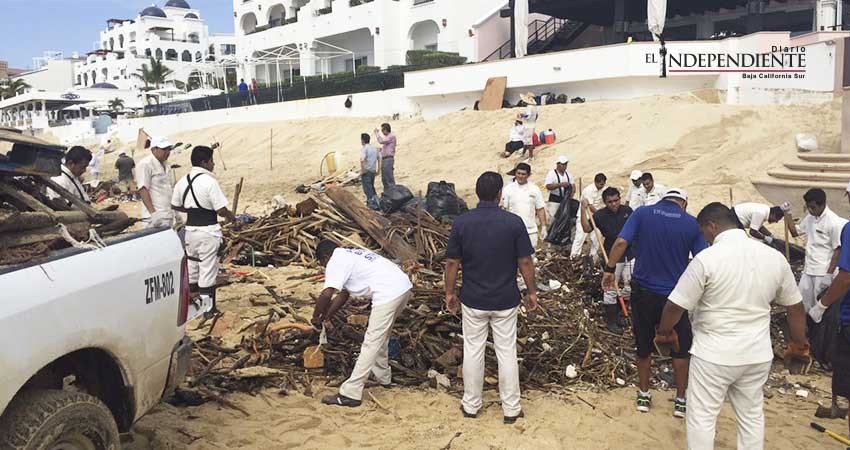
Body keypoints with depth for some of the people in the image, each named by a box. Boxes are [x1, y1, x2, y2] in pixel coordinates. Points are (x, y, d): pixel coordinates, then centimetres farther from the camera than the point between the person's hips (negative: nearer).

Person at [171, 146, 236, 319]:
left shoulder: (183, 181, 5)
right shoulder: (209, 182, -17)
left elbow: (175, 205, 15)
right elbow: (221, 210, -18)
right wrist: (233, 218, 1)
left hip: (190, 229, 7)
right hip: (208, 231, -7)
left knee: (192, 267, 18)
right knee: (208, 270, 2)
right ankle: (208, 309, 10)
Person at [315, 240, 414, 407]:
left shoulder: (336, 262, -2)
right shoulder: (349, 255, 27)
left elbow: (326, 294, -14)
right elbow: (344, 293, 32)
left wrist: (316, 317, 2)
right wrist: (326, 316, 31)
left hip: (388, 293, -10)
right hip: (404, 286, 10)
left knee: (371, 343, -7)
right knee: (381, 337, 26)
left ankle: (350, 394, -3)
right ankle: (383, 376, 41)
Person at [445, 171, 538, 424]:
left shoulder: (461, 223, -8)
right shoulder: (514, 222, -11)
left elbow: (452, 263, -4)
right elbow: (525, 262, -8)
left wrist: (450, 292, 8)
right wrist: (532, 291, 5)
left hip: (473, 300, 1)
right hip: (505, 300, 0)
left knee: (473, 351, 13)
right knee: (507, 353, 10)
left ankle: (471, 405, 25)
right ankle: (511, 409, 19)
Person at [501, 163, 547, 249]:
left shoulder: (535, 189, 4)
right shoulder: (508, 189, 0)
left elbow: (540, 209, 5)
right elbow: (503, 209, 0)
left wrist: (544, 227, 1)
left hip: (531, 230, 1)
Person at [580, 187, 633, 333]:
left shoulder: (627, 210, -1)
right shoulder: (600, 215, -10)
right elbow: (587, 228, -22)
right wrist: (584, 209, -28)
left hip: (630, 254, 4)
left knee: (631, 287, 10)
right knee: (611, 288, 3)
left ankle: (616, 311, 31)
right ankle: (611, 321, 14)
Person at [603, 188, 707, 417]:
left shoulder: (642, 213, -4)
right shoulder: (691, 223, -4)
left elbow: (621, 242, -14)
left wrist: (609, 269, -4)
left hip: (643, 292, 1)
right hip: (675, 295, -1)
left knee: (643, 346, 17)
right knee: (680, 348, 16)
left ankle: (644, 395, 28)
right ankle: (681, 400, 24)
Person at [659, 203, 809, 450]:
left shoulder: (707, 258, -18)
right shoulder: (775, 257, 0)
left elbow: (676, 306, -15)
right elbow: (796, 307, 9)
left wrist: (664, 332, 5)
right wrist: (799, 343, 25)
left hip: (713, 354, -5)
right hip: (758, 354, 6)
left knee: (701, 417, 8)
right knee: (752, 416, 20)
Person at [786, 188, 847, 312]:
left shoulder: (834, 222, -16)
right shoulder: (810, 218, 5)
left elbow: (838, 251, -15)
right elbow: (795, 232, 19)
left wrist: (829, 275, -18)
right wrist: (787, 214, 4)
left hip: (823, 272, -7)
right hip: (808, 269, 7)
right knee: (802, 302, 13)